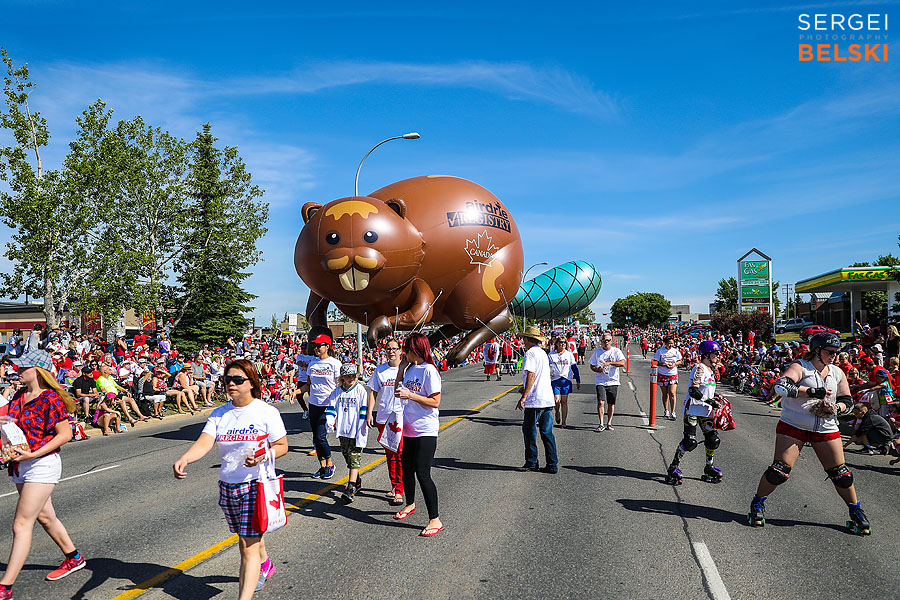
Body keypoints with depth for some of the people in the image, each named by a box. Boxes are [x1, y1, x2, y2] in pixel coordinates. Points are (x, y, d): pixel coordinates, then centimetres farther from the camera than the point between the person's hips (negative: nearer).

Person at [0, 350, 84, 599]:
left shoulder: (50, 398, -16)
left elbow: (65, 434, -17)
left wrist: (33, 454, -22)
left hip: (42, 465, -9)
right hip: (20, 466, 9)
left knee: (22, 525, -7)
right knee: (45, 516, 20)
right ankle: (73, 558, 37)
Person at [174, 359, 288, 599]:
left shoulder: (267, 412, -9)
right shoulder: (219, 414, 2)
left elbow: (282, 446, -3)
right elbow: (204, 443, -12)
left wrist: (262, 456, -22)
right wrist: (184, 459, -32)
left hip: (256, 485, -5)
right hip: (227, 486, 5)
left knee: (248, 547, -9)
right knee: (247, 537, 23)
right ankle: (265, 564, 52)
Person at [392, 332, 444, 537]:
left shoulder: (429, 370, -14)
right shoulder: (410, 369, 10)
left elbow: (435, 402, -17)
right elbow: (398, 392, 16)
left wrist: (410, 395, -21)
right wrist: (400, 371, 5)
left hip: (425, 431, -8)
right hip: (409, 429, 8)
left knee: (422, 473, -9)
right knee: (406, 469, 20)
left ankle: (435, 520, -1)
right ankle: (410, 504, 43)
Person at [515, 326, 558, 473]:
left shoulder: (530, 353, -10)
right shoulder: (543, 353, 18)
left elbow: (531, 375, -20)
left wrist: (523, 398, -20)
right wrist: (526, 388, 29)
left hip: (535, 400, -8)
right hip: (548, 399, 8)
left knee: (529, 431, 5)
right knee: (547, 433, 9)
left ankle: (531, 462, 12)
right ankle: (552, 465, 10)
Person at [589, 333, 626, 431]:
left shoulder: (616, 351, 1)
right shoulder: (597, 352, 6)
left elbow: (622, 363, -12)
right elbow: (592, 366, 11)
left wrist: (610, 363, -23)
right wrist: (597, 370, -11)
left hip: (613, 381, 0)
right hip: (600, 381, 0)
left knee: (611, 404, 6)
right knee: (600, 402, -12)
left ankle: (609, 424, 17)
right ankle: (601, 424, -8)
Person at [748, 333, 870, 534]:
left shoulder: (837, 373, 10)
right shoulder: (800, 366, -8)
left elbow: (848, 401, 16)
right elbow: (781, 385, -26)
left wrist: (835, 407, -6)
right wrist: (813, 391, -26)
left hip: (826, 429, 5)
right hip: (793, 426, -5)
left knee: (840, 474, 5)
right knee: (780, 470, -9)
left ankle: (855, 512, 27)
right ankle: (758, 503, 10)